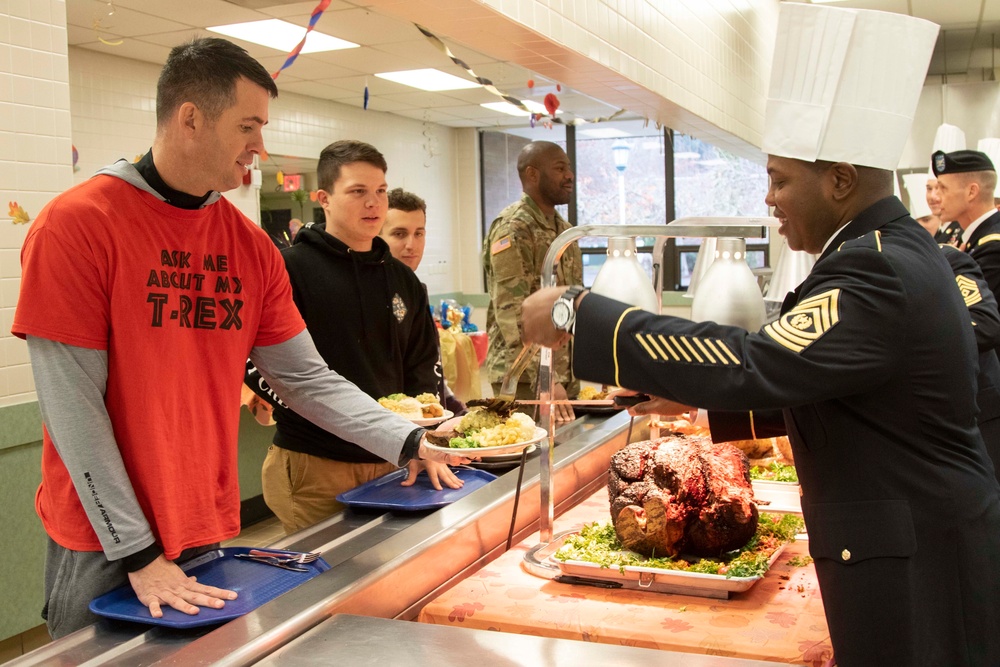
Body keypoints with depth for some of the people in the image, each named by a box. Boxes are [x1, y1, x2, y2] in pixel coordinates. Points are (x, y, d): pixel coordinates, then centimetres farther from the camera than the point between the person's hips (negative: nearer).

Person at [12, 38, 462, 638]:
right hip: (103, 548, -5)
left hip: (211, 534, 5)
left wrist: (409, 441, -8)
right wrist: (138, 554, -16)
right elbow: (73, 407, -16)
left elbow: (308, 378, 4)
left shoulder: (252, 246, 3)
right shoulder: (76, 224, -14)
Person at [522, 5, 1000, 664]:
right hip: (915, 540, 9)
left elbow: (749, 366, -34)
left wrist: (578, 315, -29)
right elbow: (808, 385, 11)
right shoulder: (897, 248, 6)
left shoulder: (881, 274, -25)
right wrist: (704, 395, 3)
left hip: (912, 570, -9)